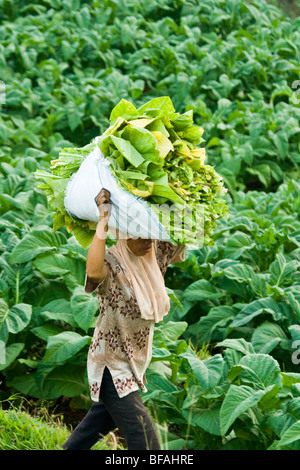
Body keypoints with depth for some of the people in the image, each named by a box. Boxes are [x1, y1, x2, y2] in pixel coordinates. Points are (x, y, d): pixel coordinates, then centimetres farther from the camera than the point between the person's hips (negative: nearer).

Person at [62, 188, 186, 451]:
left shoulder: (154, 257, -2)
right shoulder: (111, 264, -23)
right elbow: (93, 271, -47)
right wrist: (104, 221, -44)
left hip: (133, 364, 8)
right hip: (112, 366, -8)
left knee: (102, 421, 25)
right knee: (146, 442, -12)